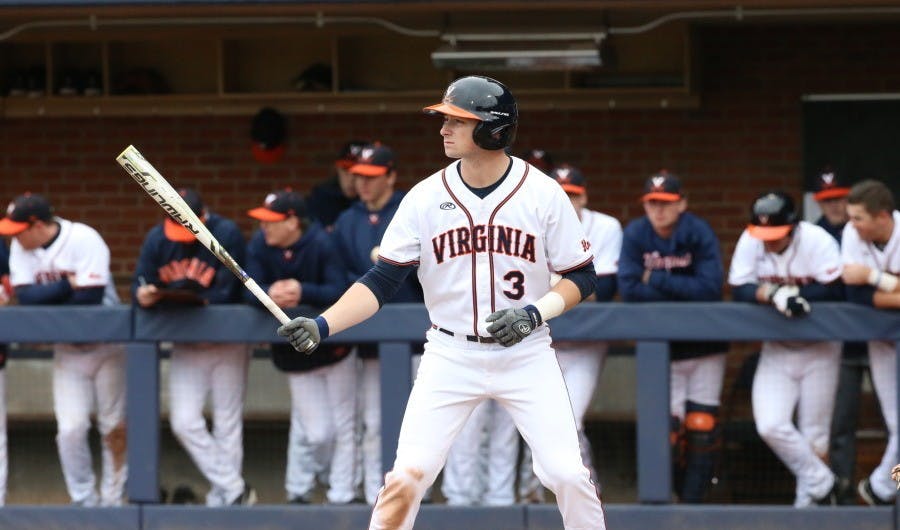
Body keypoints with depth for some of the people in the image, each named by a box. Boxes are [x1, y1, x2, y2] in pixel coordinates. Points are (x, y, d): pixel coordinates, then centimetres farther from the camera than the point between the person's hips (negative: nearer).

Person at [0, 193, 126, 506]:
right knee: (71, 428, -6)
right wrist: (68, 285, -24)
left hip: (107, 345, -3)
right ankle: (84, 501, 6)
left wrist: (45, 298, -16)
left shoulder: (83, 240, -20)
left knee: (114, 427, 2)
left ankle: (113, 498, 17)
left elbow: (90, 298, -26)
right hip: (67, 350, 3)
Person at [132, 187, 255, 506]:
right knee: (184, 423, -5)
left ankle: (220, 502, 11)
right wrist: (143, 295, -29)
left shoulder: (227, 235, -15)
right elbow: (139, 286, -4)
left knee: (227, 424, 1)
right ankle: (235, 491, 2)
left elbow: (227, 294, -20)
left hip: (227, 344, -4)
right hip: (186, 347, 4)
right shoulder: (157, 238, -3)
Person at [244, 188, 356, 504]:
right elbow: (250, 291, -17)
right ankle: (298, 490, 21)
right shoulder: (259, 246, -10)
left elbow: (340, 293, -25)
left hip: (334, 345, -1)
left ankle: (341, 496, 13)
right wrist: (270, 294, -39)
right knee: (316, 433, -2)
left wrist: (302, 292, -41)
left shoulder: (322, 244, -18)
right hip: (294, 356, 1)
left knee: (342, 427, 3)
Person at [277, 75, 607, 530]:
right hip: (450, 356, 1)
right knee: (406, 477, -9)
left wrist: (536, 312, -18)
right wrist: (322, 325, -19)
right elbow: (380, 283, -4)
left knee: (568, 475, -9)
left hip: (525, 354, -1)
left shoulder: (543, 194, -7)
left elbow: (581, 278, 0)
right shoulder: (426, 198, -4)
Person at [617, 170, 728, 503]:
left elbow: (711, 288, -21)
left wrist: (657, 280, -18)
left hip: (704, 347, -1)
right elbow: (629, 289, -16)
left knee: (702, 426, -2)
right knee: (667, 427, -5)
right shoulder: (635, 236, -6)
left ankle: (693, 500, 5)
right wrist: (683, 291, -18)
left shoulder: (700, 234, -10)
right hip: (660, 348, 1)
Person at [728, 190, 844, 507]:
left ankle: (808, 500, 19)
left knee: (814, 434, 2)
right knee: (770, 426, -12)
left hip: (819, 350, -3)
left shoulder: (817, 241, -20)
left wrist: (789, 293, -26)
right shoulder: (750, 242, -11)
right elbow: (739, 291, -16)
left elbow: (835, 291, -25)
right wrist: (773, 294, -33)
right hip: (776, 350, 3)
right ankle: (823, 486, 2)